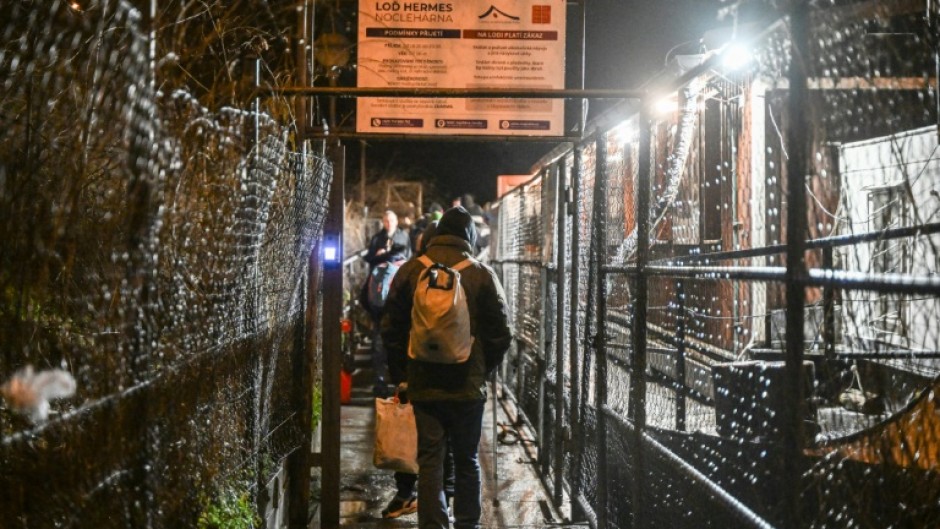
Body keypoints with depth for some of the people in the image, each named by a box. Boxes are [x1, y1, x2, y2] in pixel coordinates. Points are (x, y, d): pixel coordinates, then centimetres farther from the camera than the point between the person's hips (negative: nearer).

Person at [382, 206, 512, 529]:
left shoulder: (410, 272, -1)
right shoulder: (482, 275, -6)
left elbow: (391, 329, 4)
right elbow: (501, 333, -2)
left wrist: (406, 367, 14)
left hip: (423, 385, 1)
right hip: (468, 385, 0)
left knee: (429, 460, 5)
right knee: (467, 460, 13)